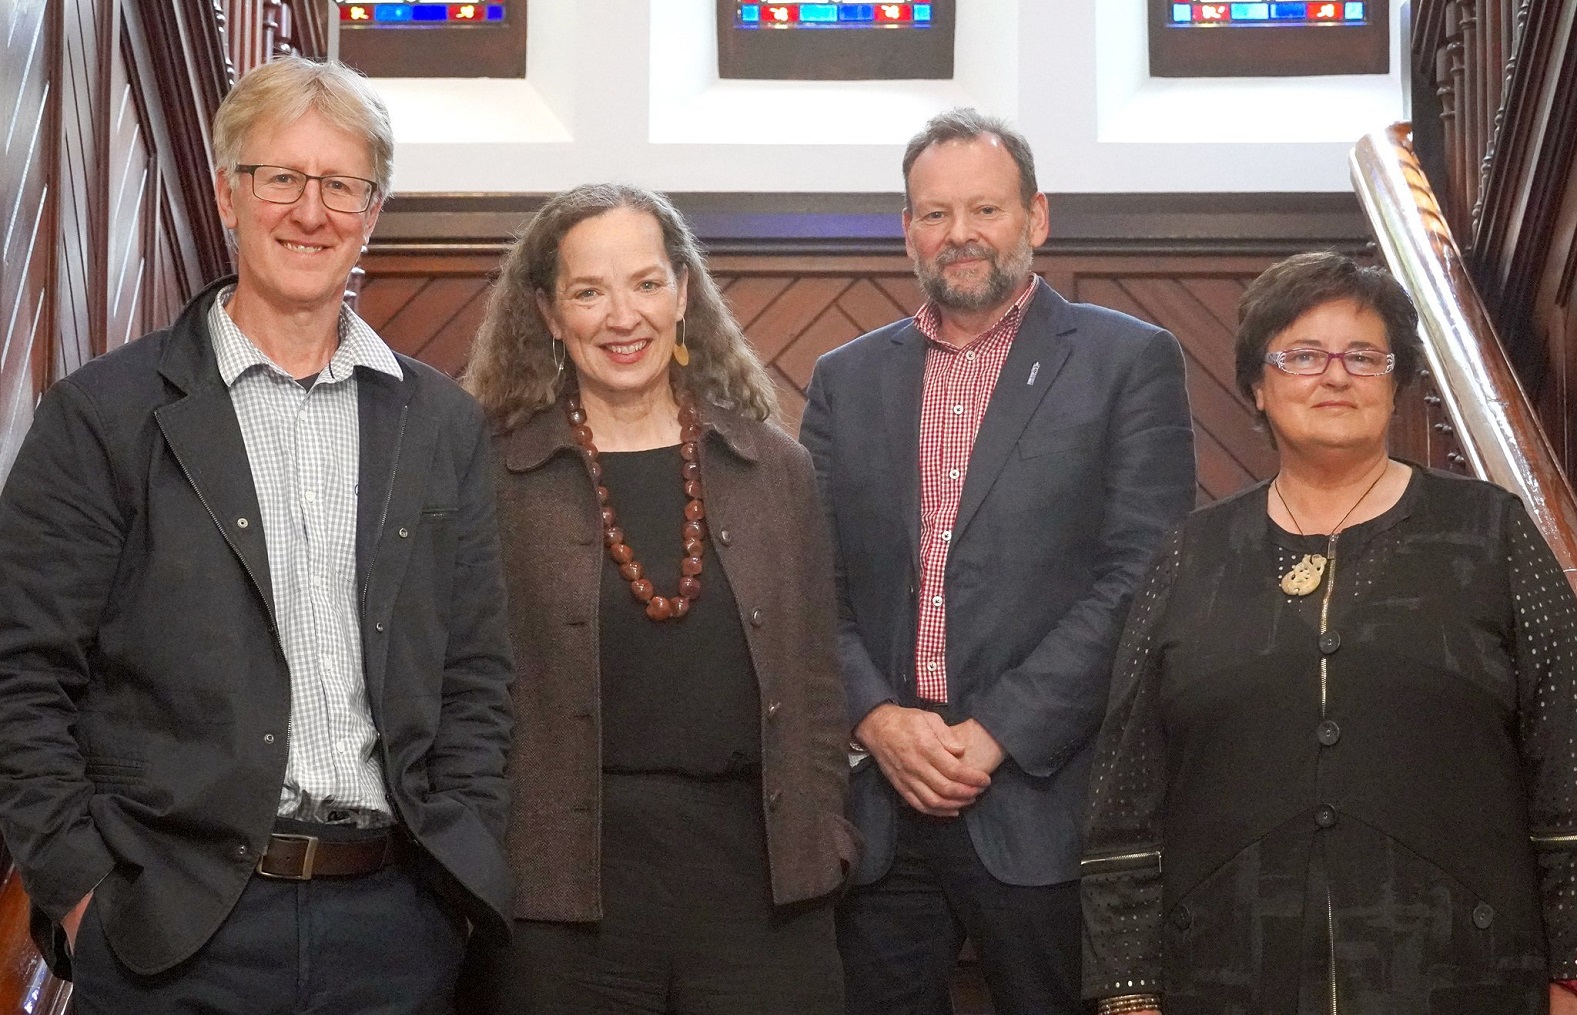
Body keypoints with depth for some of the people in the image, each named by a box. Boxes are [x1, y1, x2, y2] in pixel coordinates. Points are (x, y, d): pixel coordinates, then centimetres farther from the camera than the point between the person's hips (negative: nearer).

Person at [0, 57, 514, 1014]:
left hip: (399, 920, 3)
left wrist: (459, 866, 2)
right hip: (170, 930, -3)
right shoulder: (105, 413, -1)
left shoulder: (444, 424, 9)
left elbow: (477, 673, 11)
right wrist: (81, 891, -8)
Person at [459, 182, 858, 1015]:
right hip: (562, 887, -2)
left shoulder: (774, 468, 8)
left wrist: (822, 841, 5)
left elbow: (812, 677, 10)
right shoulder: (493, 477, -1)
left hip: (760, 871, 2)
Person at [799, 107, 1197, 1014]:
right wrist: (878, 719, -8)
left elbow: (1142, 580, -7)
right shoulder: (848, 380, 13)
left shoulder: (1128, 362, 1)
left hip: (1046, 809, -3)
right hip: (878, 807, 3)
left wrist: (997, 733, -12)